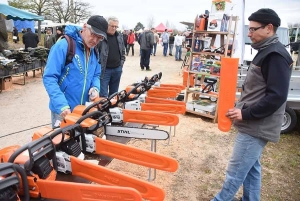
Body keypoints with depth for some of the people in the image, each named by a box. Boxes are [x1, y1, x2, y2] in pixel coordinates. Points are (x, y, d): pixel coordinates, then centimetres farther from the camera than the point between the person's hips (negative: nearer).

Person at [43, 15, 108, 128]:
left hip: (84, 110, 7)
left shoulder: (94, 52, 5)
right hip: (63, 111, -6)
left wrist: (95, 88, -8)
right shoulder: (63, 45, -17)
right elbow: (49, 78, -22)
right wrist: (62, 106, -31)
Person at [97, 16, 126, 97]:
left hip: (117, 70, 6)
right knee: (103, 95, -3)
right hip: (104, 70, -5)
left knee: (114, 93, 16)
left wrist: (122, 62, 12)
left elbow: (123, 51, 21)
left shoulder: (120, 36, 10)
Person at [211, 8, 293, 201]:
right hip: (255, 124, 10)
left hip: (257, 127, -10)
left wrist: (246, 114, -20)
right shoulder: (266, 52, 14)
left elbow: (277, 96, -23)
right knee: (251, 167, 19)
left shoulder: (276, 55, -17)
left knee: (236, 171, 1)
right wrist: (242, 109, 12)